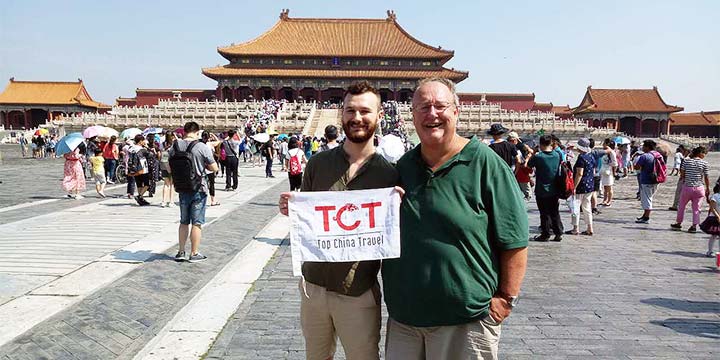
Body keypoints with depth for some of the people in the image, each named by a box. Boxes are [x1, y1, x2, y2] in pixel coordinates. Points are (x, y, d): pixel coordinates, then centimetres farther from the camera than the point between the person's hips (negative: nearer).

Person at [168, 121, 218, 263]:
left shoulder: (175, 147, 0)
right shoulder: (202, 147, -13)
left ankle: (181, 252, 22)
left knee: (184, 222, 17)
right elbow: (214, 168, -9)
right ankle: (194, 254, 10)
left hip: (182, 189, 4)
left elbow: (169, 168, 8)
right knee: (197, 223, 4)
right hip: (199, 189, -4)